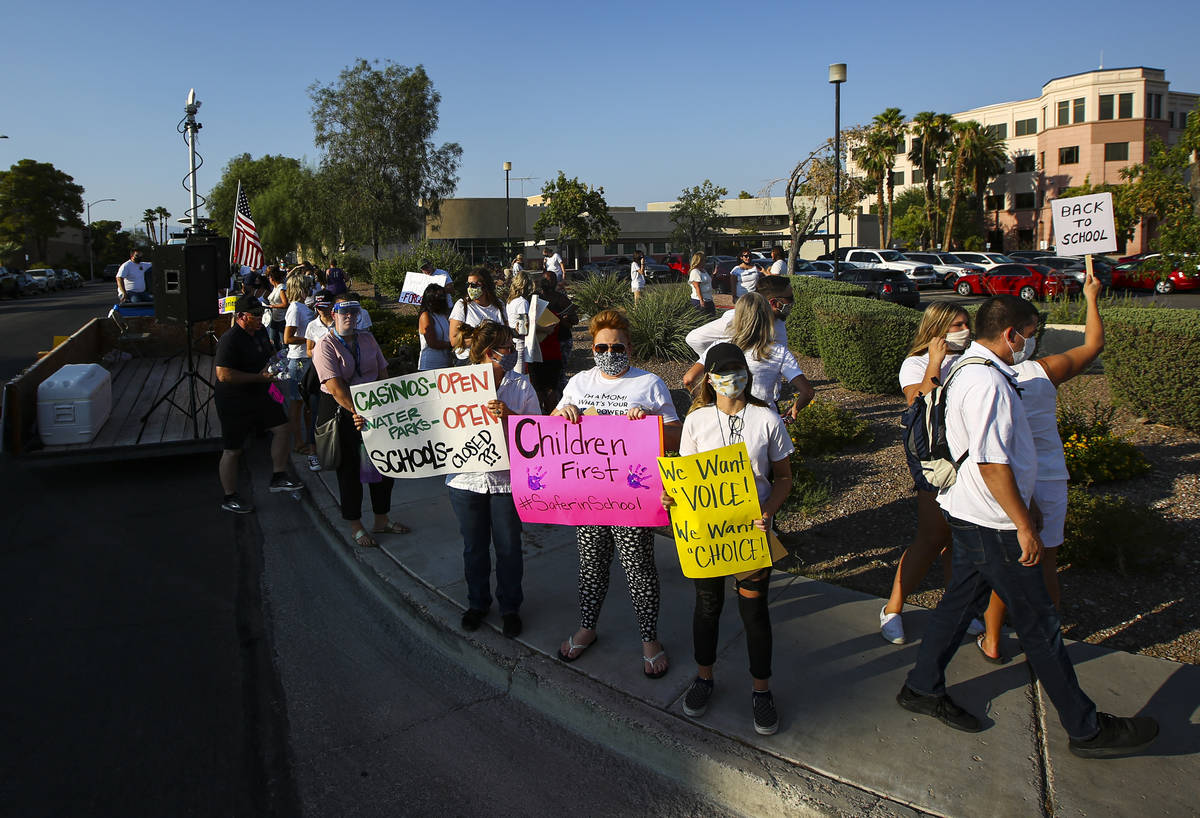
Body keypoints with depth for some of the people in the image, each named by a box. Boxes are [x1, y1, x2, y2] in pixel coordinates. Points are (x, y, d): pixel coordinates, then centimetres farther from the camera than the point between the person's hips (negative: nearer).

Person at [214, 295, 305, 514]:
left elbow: (270, 351, 26)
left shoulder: (260, 331, 4)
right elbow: (223, 375, -30)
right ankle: (229, 498, 14)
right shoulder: (229, 340, -23)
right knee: (233, 450, 2)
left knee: (281, 428, 6)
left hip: (259, 395, 8)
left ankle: (279, 477, 19)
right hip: (235, 402, -8)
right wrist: (259, 377, -27)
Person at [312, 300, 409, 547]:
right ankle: (356, 526, 17)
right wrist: (357, 412, -26)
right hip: (340, 411, -6)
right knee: (349, 468, 3)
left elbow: (382, 374, 9)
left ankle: (381, 520, 24)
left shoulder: (368, 339, 10)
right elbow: (336, 387, -19)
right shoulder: (325, 346, -9)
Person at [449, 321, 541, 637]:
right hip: (466, 479, 1)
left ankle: (510, 607, 31)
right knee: (473, 547, 16)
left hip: (507, 479, -1)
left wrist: (510, 415, -24)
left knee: (508, 548, 10)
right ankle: (477, 602, 38)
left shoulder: (521, 386, -3)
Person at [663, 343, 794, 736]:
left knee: (754, 608, 7)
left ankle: (761, 690, 26)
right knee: (707, 603, 14)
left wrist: (769, 509, -16)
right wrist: (671, 495, -17)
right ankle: (704, 677, 36)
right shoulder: (697, 420, -2)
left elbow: (783, 476, 2)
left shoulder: (767, 419, -4)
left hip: (752, 527, -1)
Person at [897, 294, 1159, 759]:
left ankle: (922, 689, 29)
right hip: (993, 524, -10)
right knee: (1038, 622, 2)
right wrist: (1025, 526, -19)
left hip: (968, 515, 10)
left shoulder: (969, 370, 9)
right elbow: (993, 463, -26)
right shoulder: (988, 382, -24)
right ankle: (1087, 729, 16)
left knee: (961, 599, 18)